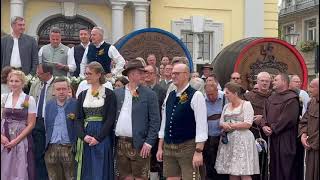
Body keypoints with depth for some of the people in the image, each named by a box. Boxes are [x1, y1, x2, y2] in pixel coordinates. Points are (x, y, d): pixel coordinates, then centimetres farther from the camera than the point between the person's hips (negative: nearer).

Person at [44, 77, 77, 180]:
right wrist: (46, 145, 12)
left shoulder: (75, 104, -4)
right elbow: (46, 126, 16)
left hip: (69, 148, -4)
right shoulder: (49, 105, 10)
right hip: (51, 149, 4)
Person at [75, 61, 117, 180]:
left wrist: (98, 138, -15)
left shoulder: (109, 94, -3)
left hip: (102, 138, -4)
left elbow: (110, 119, -8)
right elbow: (79, 118, 6)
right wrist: (83, 136, -10)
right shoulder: (82, 95, 11)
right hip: (85, 139, 4)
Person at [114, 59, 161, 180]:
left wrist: (149, 142, -11)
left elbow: (155, 121, -4)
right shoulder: (117, 93, 8)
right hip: (120, 143, 3)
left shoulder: (149, 94, -2)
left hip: (139, 144, -3)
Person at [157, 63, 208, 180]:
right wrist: (160, 147, 13)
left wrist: (198, 151, -18)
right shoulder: (170, 96, 11)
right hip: (168, 147, 6)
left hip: (187, 147, -6)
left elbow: (201, 125, -13)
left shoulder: (196, 96, -8)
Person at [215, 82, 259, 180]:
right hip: (228, 140, 6)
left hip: (242, 140, -6)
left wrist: (231, 125, -10)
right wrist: (224, 125, -10)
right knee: (231, 172, 7)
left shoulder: (246, 104, -3)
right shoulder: (226, 106, 16)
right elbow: (221, 122, 14)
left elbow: (248, 124, -12)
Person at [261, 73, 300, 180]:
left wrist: (273, 129, -16)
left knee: (285, 167, -2)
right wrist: (264, 125, -7)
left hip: (285, 138, -7)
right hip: (272, 137, 7)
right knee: (273, 166, 12)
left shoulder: (291, 99, -10)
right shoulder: (271, 98, 15)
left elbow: (288, 119, -19)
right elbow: (265, 114, 12)